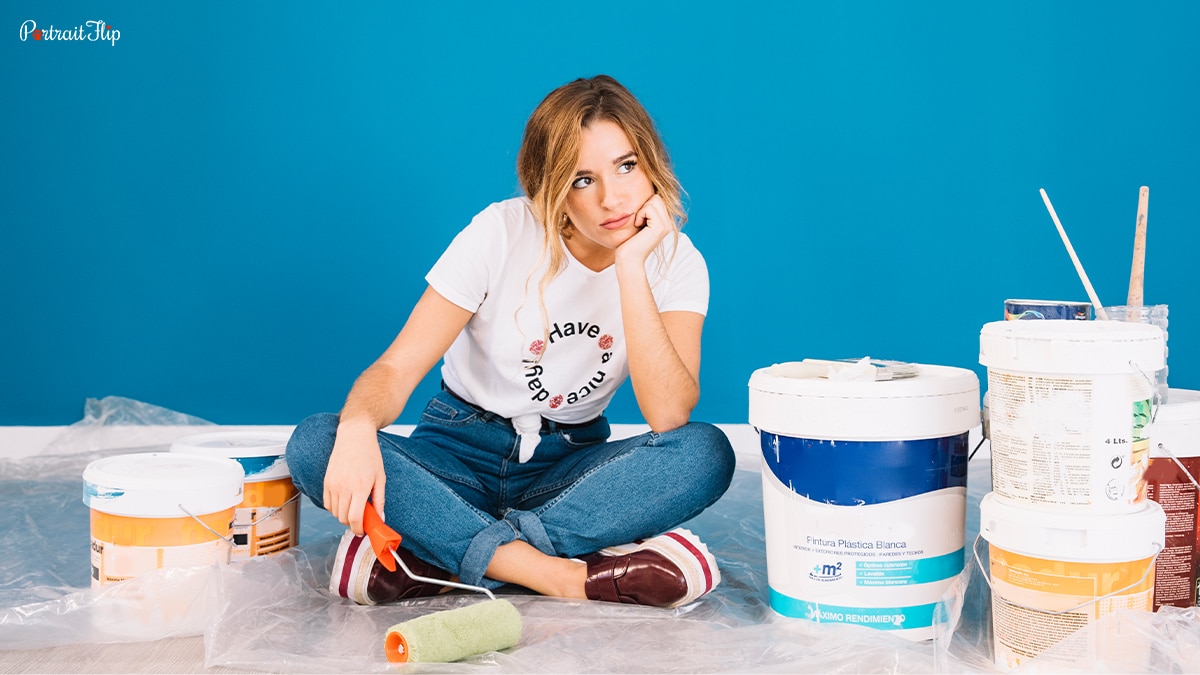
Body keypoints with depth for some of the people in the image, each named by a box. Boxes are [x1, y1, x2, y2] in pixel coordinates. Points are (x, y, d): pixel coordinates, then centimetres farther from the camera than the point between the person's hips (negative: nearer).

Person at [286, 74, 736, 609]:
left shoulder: (675, 261, -10)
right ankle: (561, 575, -33)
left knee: (705, 453, -30)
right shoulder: (503, 233, -13)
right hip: (462, 449, -1)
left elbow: (668, 415, -24)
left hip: (569, 463, 1)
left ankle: (431, 552, -30)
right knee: (316, 444, -29)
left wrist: (631, 267, -28)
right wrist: (358, 428, -39)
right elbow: (397, 367, -16)